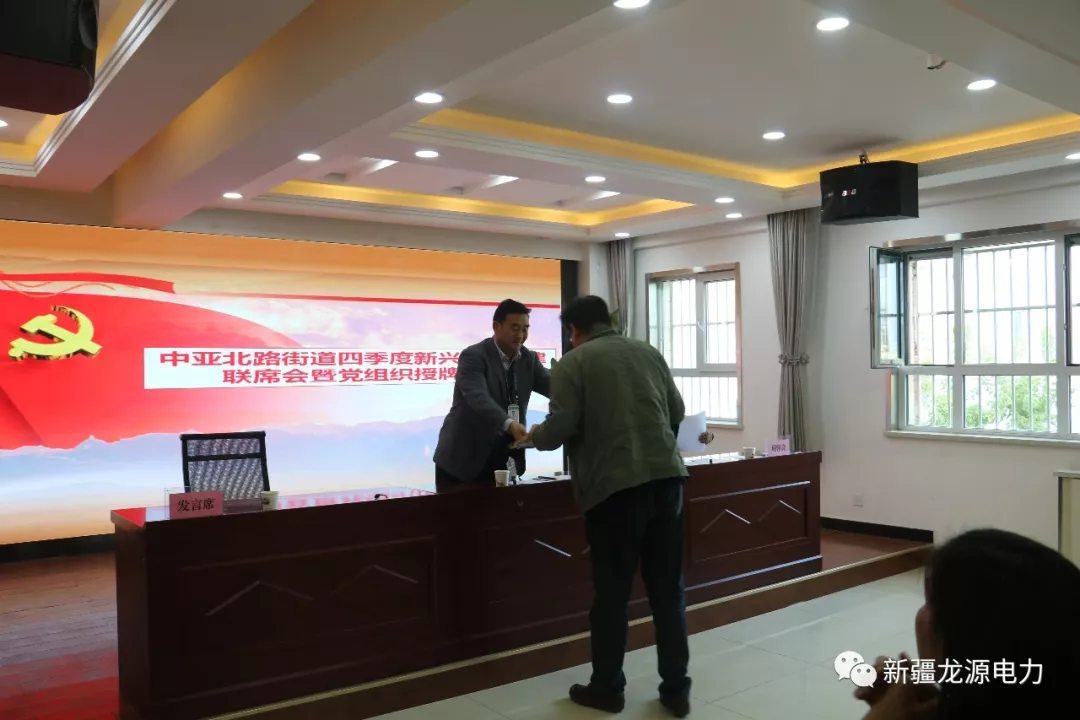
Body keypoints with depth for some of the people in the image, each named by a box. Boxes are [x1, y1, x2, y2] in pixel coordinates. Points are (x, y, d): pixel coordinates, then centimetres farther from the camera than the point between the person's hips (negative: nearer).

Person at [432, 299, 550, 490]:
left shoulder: (529, 359, 8)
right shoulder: (473, 356, -12)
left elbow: (552, 386, -3)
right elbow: (478, 397, -28)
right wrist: (510, 424, -43)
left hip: (503, 461, 6)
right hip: (464, 458, -5)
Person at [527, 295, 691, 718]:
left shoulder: (572, 362, -1)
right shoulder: (649, 352, 14)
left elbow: (560, 429, -9)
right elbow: (677, 412, 18)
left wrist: (533, 436, 12)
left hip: (614, 484, -4)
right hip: (666, 476, 5)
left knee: (612, 591, 8)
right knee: (668, 588, 12)